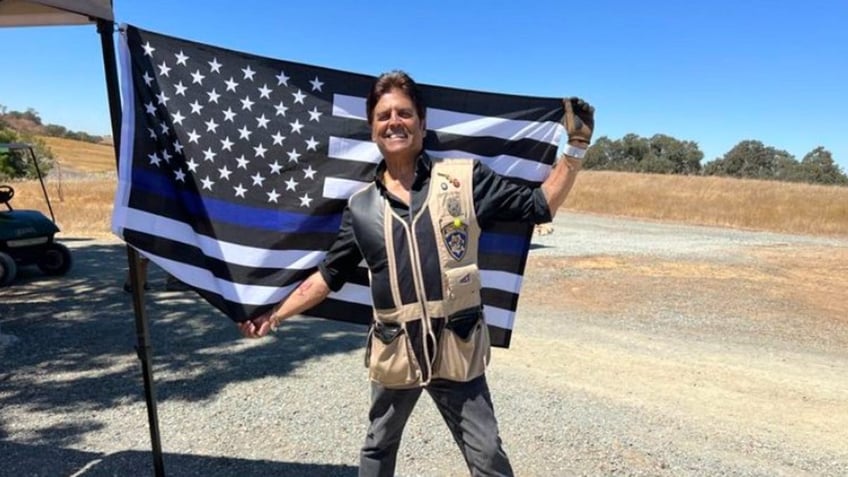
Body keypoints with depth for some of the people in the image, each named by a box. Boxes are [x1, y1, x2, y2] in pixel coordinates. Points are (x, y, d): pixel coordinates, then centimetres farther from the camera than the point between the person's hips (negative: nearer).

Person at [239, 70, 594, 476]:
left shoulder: (464, 178, -5)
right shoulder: (361, 206, 1)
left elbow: (538, 206, -1)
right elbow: (328, 276, 9)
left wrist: (575, 148, -8)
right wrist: (274, 315, 10)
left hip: (457, 349, -2)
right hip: (393, 351, 3)